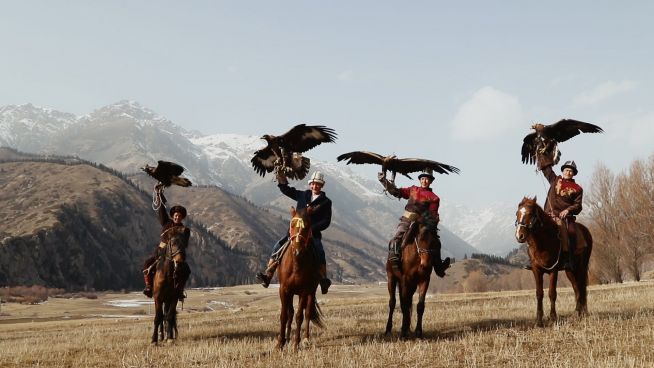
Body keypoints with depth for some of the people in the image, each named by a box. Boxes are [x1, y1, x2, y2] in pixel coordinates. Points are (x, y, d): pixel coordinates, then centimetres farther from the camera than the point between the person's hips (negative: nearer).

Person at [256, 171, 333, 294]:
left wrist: (312, 229, -15)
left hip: (313, 234, -3)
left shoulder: (326, 202, 4)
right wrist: (281, 176, 4)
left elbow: (326, 221, -3)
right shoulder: (302, 195, 15)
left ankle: (324, 280, -25)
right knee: (278, 246, -13)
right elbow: (285, 189, 20)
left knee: (319, 252, -28)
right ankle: (267, 275, -14)